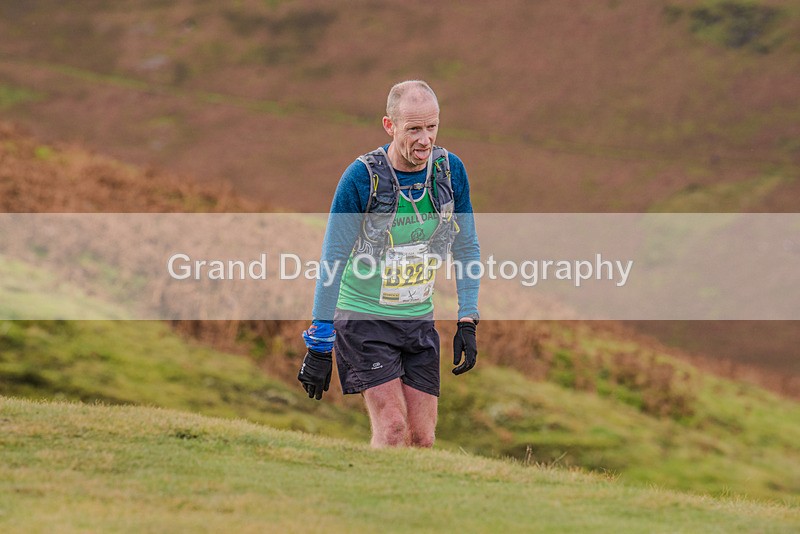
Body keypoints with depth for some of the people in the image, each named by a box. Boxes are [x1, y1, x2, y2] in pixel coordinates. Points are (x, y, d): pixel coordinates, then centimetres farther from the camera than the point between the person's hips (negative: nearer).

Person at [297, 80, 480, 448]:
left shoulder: (450, 170, -5)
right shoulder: (362, 177, -17)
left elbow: (466, 248, 8)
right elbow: (333, 261, -12)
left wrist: (467, 321, 2)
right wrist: (319, 345, -12)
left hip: (419, 319, 4)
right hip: (363, 317, -4)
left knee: (422, 438, 0)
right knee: (392, 427, -17)